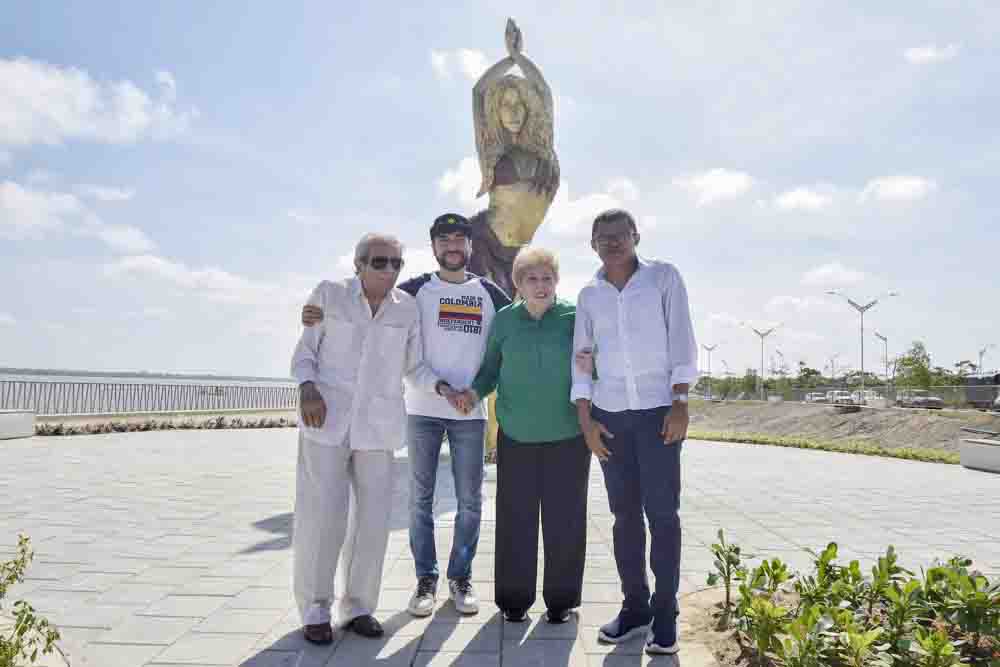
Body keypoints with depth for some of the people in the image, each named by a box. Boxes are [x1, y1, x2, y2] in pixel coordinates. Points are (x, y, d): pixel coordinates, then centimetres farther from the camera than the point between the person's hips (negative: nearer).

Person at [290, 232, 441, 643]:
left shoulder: (407, 308, 5)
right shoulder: (329, 294, 0)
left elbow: (414, 367, 9)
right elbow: (304, 351, 3)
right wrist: (307, 387, -15)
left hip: (378, 426, 3)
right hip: (327, 422, -2)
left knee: (373, 520, 4)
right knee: (321, 517, -4)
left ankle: (357, 607, 20)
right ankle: (316, 610, 13)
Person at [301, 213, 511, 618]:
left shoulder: (489, 293, 8)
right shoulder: (418, 289, 3)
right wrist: (323, 313, -20)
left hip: (470, 413, 1)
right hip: (423, 410, -1)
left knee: (469, 500, 8)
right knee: (421, 498, 6)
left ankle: (460, 577, 23)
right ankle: (426, 579, 20)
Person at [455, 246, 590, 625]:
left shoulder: (575, 317, -1)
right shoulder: (505, 320, 4)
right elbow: (491, 368, 11)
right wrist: (475, 392, -8)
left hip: (567, 436, -1)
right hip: (516, 435, 1)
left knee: (564, 520, 5)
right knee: (516, 518, 6)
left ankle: (561, 598, 22)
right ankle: (514, 597, 22)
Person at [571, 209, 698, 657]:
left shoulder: (663, 277, 2)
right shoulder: (589, 294, 9)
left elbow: (681, 342, -2)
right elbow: (582, 358, 10)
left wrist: (680, 404, -10)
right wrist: (585, 419, 3)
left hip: (659, 409, -3)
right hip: (610, 414, 3)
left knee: (662, 512, -3)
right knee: (625, 514, 7)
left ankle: (665, 613, 9)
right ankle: (634, 606, 19)